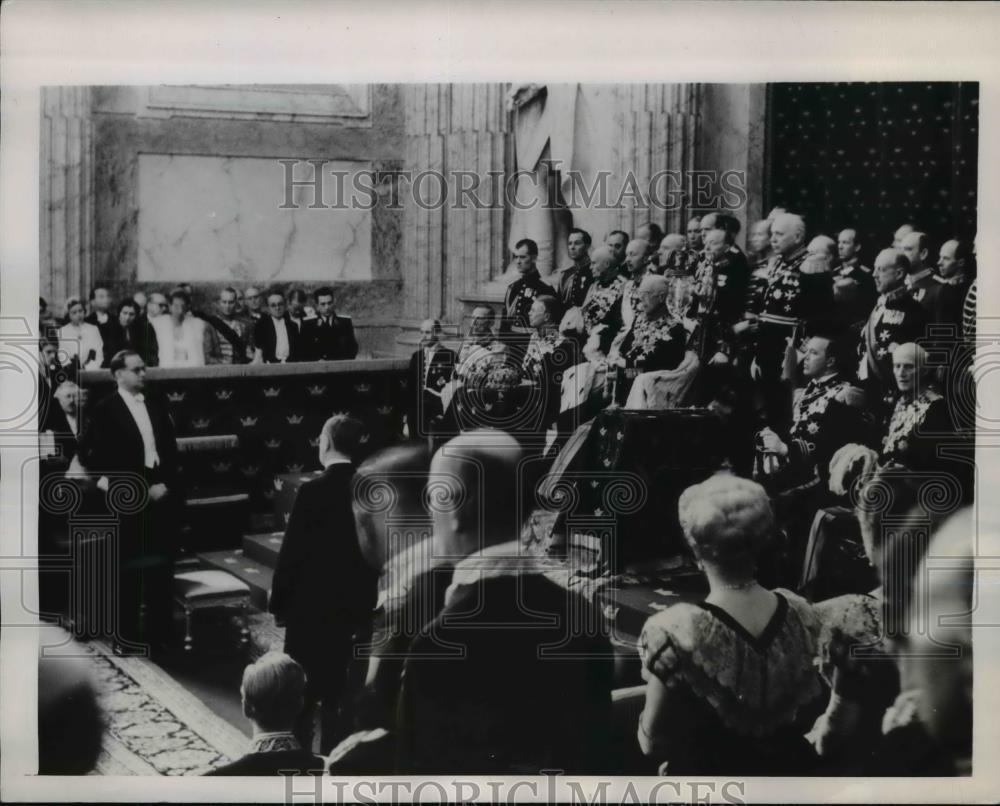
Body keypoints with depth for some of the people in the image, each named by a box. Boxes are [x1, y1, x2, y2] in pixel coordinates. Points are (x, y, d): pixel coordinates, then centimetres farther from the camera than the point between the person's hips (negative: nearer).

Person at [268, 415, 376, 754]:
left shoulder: (313, 490, -17)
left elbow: (292, 552, -13)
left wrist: (278, 602, -2)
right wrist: (364, 600, 12)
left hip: (310, 604, -5)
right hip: (352, 603, 5)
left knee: (301, 687, 9)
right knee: (336, 686, 16)